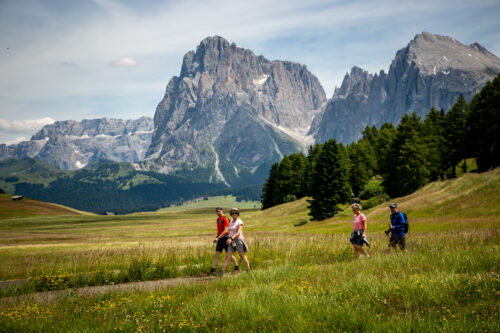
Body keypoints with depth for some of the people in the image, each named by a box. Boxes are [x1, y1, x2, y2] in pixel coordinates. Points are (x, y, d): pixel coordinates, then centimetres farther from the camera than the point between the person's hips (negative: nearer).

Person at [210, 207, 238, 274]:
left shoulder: (225, 219, -13)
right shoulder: (218, 220, 14)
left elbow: (225, 230, -21)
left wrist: (218, 237, -26)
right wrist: (217, 237, 15)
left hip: (225, 238, -8)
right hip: (220, 239, 8)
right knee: (216, 254, -1)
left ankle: (237, 267, 19)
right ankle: (213, 270, -4)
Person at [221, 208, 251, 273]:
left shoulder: (240, 222, -10)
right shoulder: (231, 221, 14)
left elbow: (238, 233, -22)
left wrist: (231, 239, -34)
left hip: (238, 240, -6)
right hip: (232, 242, 6)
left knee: (242, 257, 2)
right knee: (227, 257, -2)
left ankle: (249, 271, 15)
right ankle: (222, 272, -8)